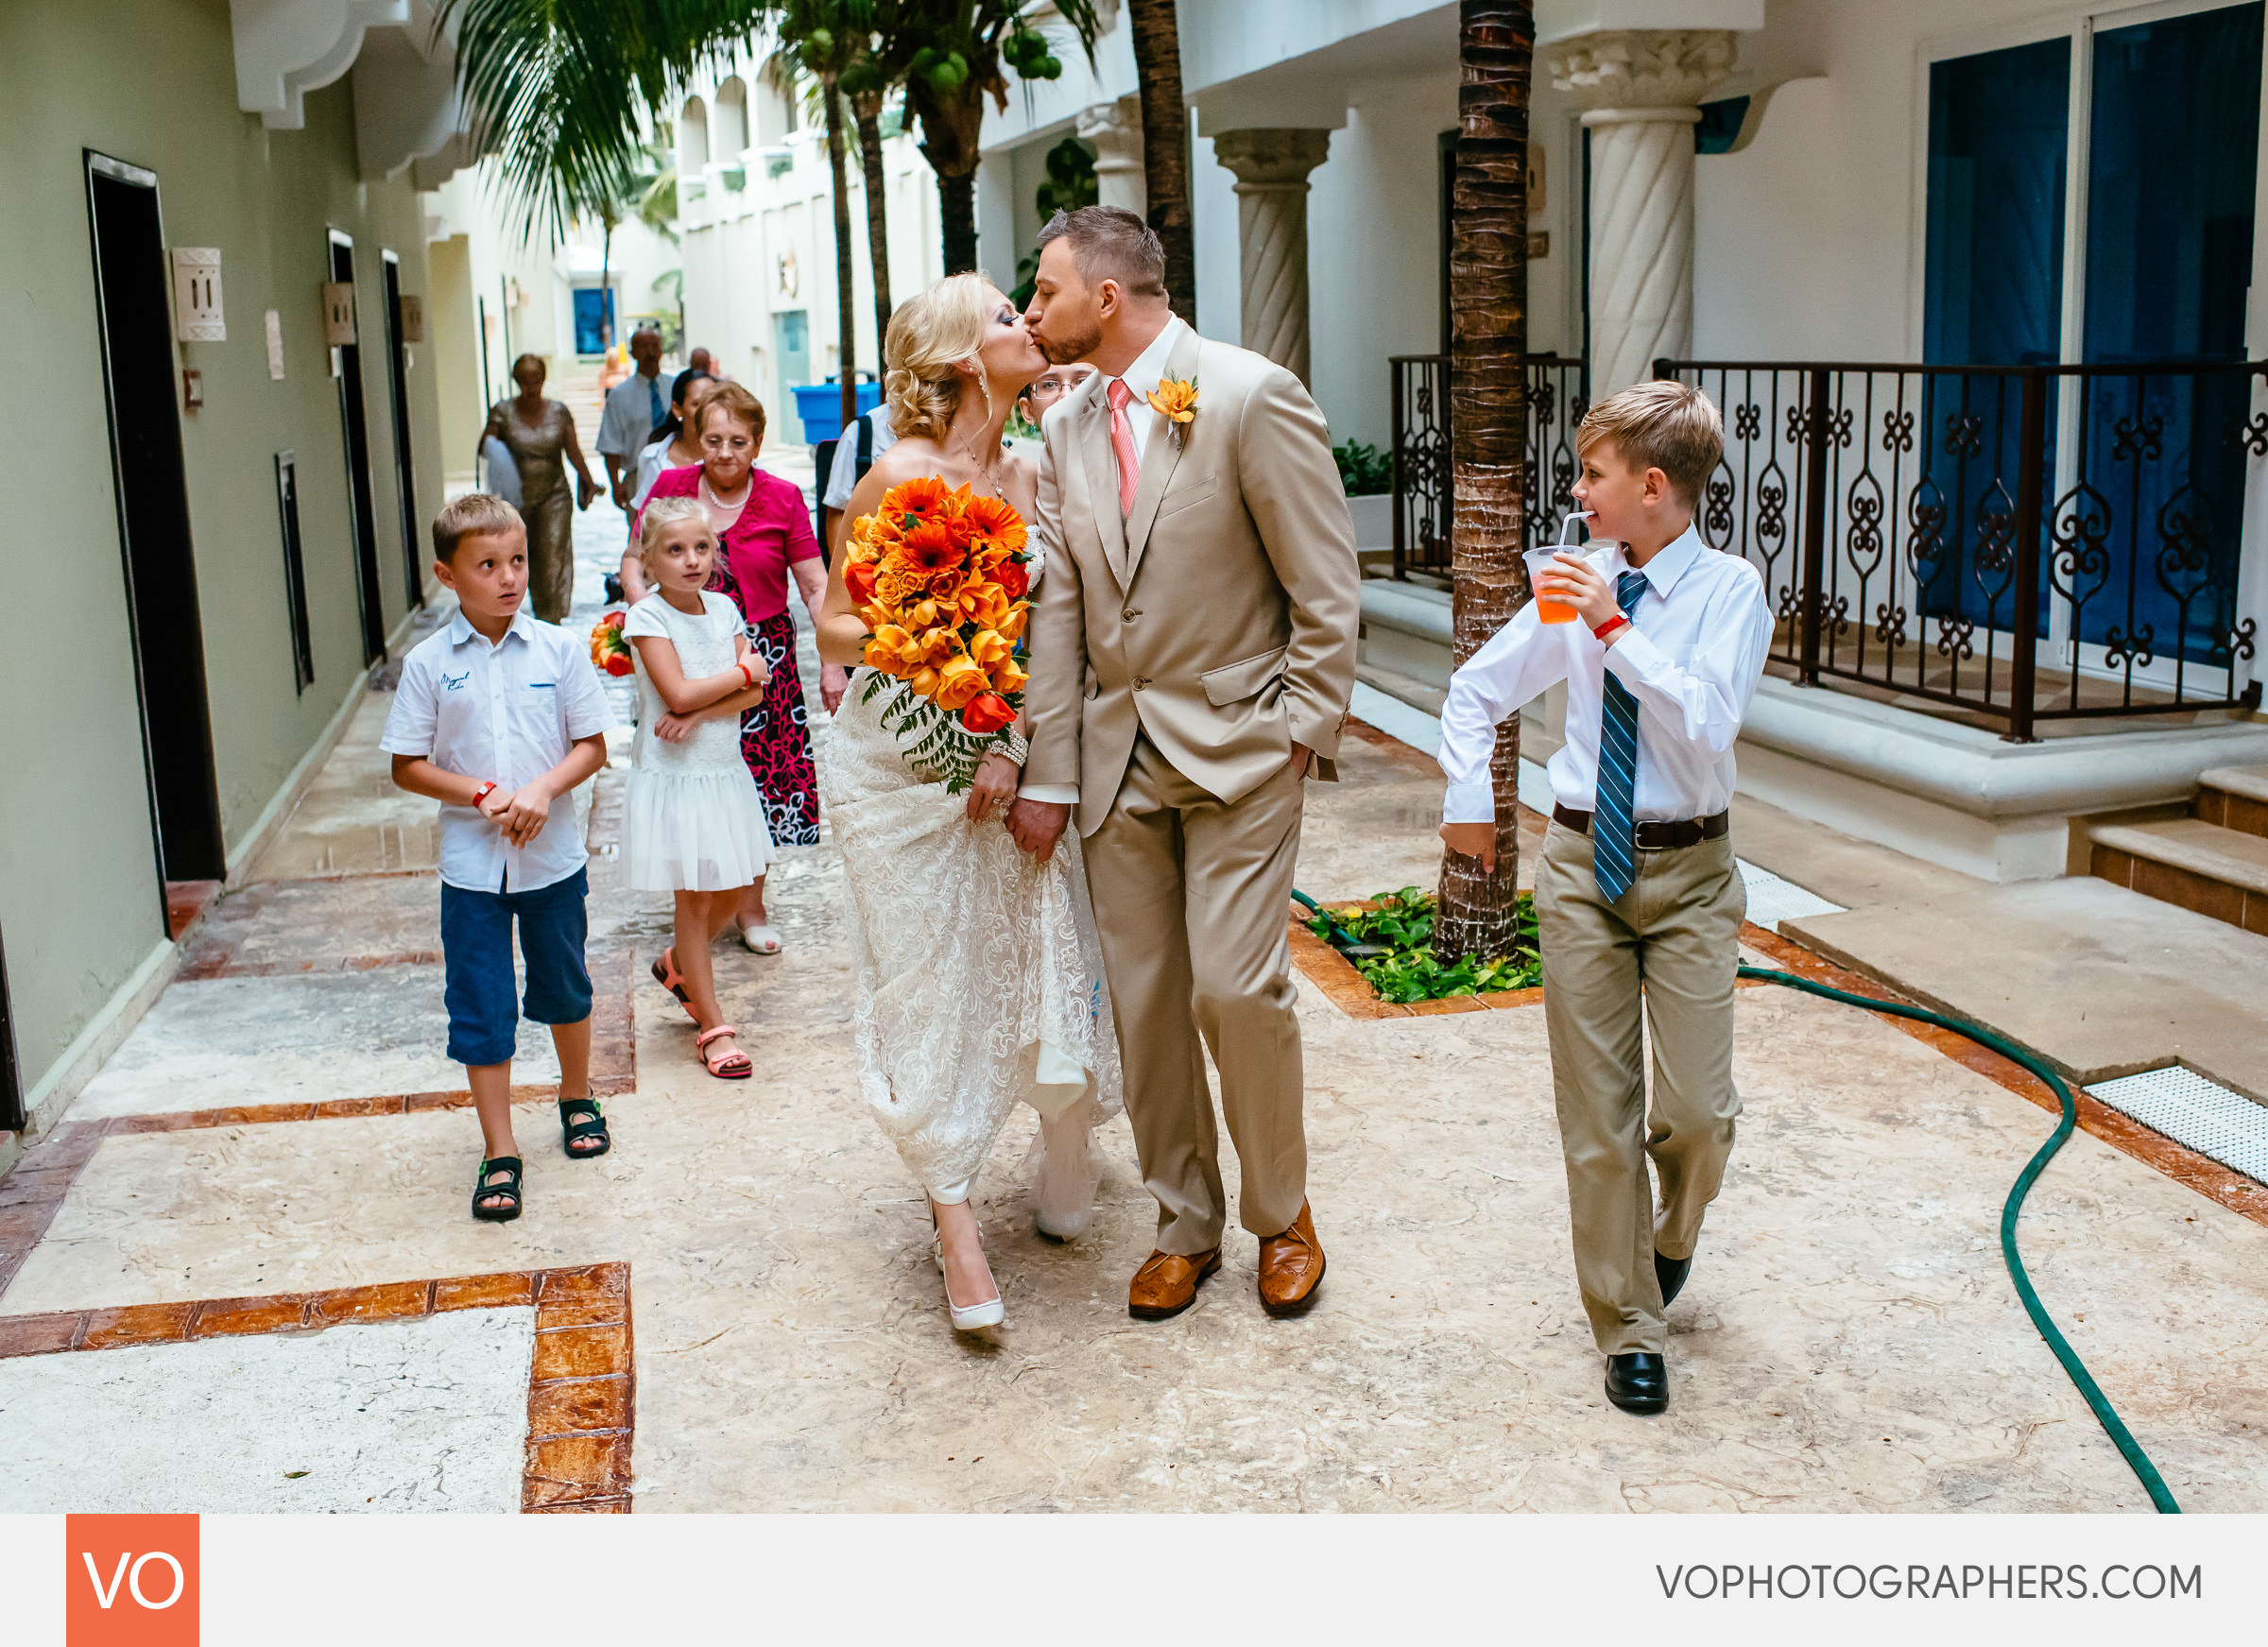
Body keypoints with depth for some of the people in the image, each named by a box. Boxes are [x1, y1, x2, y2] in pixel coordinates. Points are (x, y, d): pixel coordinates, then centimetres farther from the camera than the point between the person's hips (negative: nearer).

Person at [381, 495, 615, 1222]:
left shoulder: (559, 649, -5)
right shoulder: (428, 663, -5)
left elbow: (592, 745, -2)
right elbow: (407, 766, -2)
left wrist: (543, 790, -19)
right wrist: (483, 796, -16)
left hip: (553, 856, 1)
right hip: (472, 865, -1)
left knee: (563, 988, 18)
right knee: (480, 1009, 3)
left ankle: (577, 1099, 42)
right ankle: (499, 1154, 13)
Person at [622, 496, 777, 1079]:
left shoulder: (723, 608, 4)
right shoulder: (647, 617, -11)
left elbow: (755, 695, -3)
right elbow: (679, 692, -20)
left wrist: (699, 715, -19)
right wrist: (744, 670, -10)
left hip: (724, 771, 6)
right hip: (674, 776, -5)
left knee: (729, 894, 14)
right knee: (694, 900, 2)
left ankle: (677, 965, 42)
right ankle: (713, 1028, 10)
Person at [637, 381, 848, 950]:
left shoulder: (782, 499, -1)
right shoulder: (670, 488, 2)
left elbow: (817, 587, 0)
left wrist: (832, 663, -6)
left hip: (761, 661, 0)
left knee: (757, 780, 1)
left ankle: (751, 906, 18)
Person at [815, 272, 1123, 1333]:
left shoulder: (1026, 476, 3)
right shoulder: (901, 475, -13)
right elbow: (835, 628, -7)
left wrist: (1014, 745, -10)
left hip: (1004, 755, 5)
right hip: (900, 759, -4)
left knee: (1046, 952, 5)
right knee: (926, 977, 2)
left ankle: (1066, 1148, 32)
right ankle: (954, 1215, 14)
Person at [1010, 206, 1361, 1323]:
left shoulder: (1253, 396, -11)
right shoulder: (1068, 426, 7)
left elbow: (1327, 589, -9)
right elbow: (1058, 607, 7)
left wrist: (1302, 731, -10)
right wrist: (1048, 774, 4)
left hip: (1238, 751, -5)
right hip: (1119, 758, 5)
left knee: (1236, 989, -7)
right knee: (1143, 1000, 8)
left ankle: (1282, 1212, 18)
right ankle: (1183, 1224, 25)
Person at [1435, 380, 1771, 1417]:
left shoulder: (1729, 589, -8)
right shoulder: (1578, 589, 2)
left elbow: (1707, 727, -23)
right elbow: (1477, 690, 15)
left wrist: (1616, 626, -24)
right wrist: (1468, 799, 11)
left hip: (1687, 871, -2)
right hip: (1582, 861, 3)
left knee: (1698, 1112, -4)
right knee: (1597, 1114, 5)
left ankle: (1670, 1238, 32)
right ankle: (1629, 1327, 21)